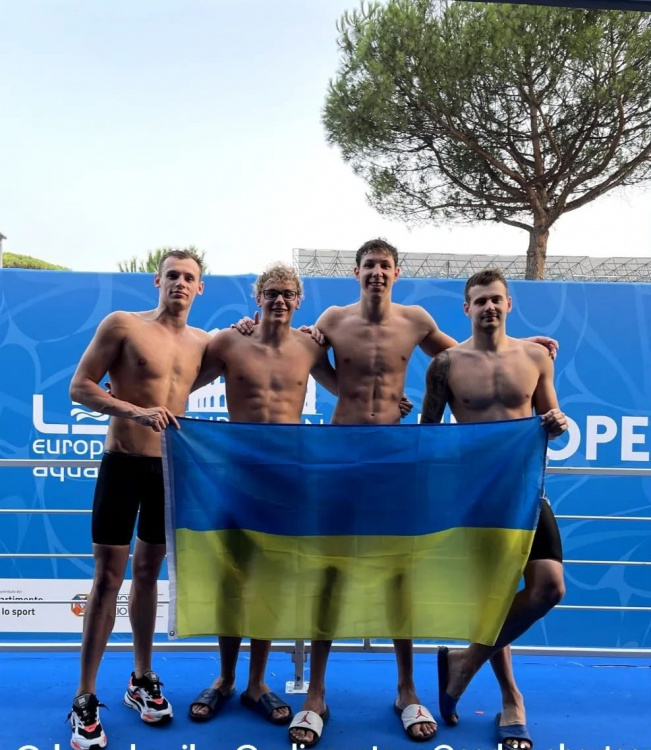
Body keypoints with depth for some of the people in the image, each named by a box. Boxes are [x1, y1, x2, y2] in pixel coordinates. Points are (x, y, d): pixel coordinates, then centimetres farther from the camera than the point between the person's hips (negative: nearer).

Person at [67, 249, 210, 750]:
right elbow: (80, 388, -9)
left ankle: (142, 680, 29)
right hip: (123, 463, -4)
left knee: (149, 572, 14)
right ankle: (85, 699, 14)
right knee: (108, 576, 0)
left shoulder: (202, 342, 5)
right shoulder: (122, 324, -7)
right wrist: (136, 411, -23)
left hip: (170, 466, 4)